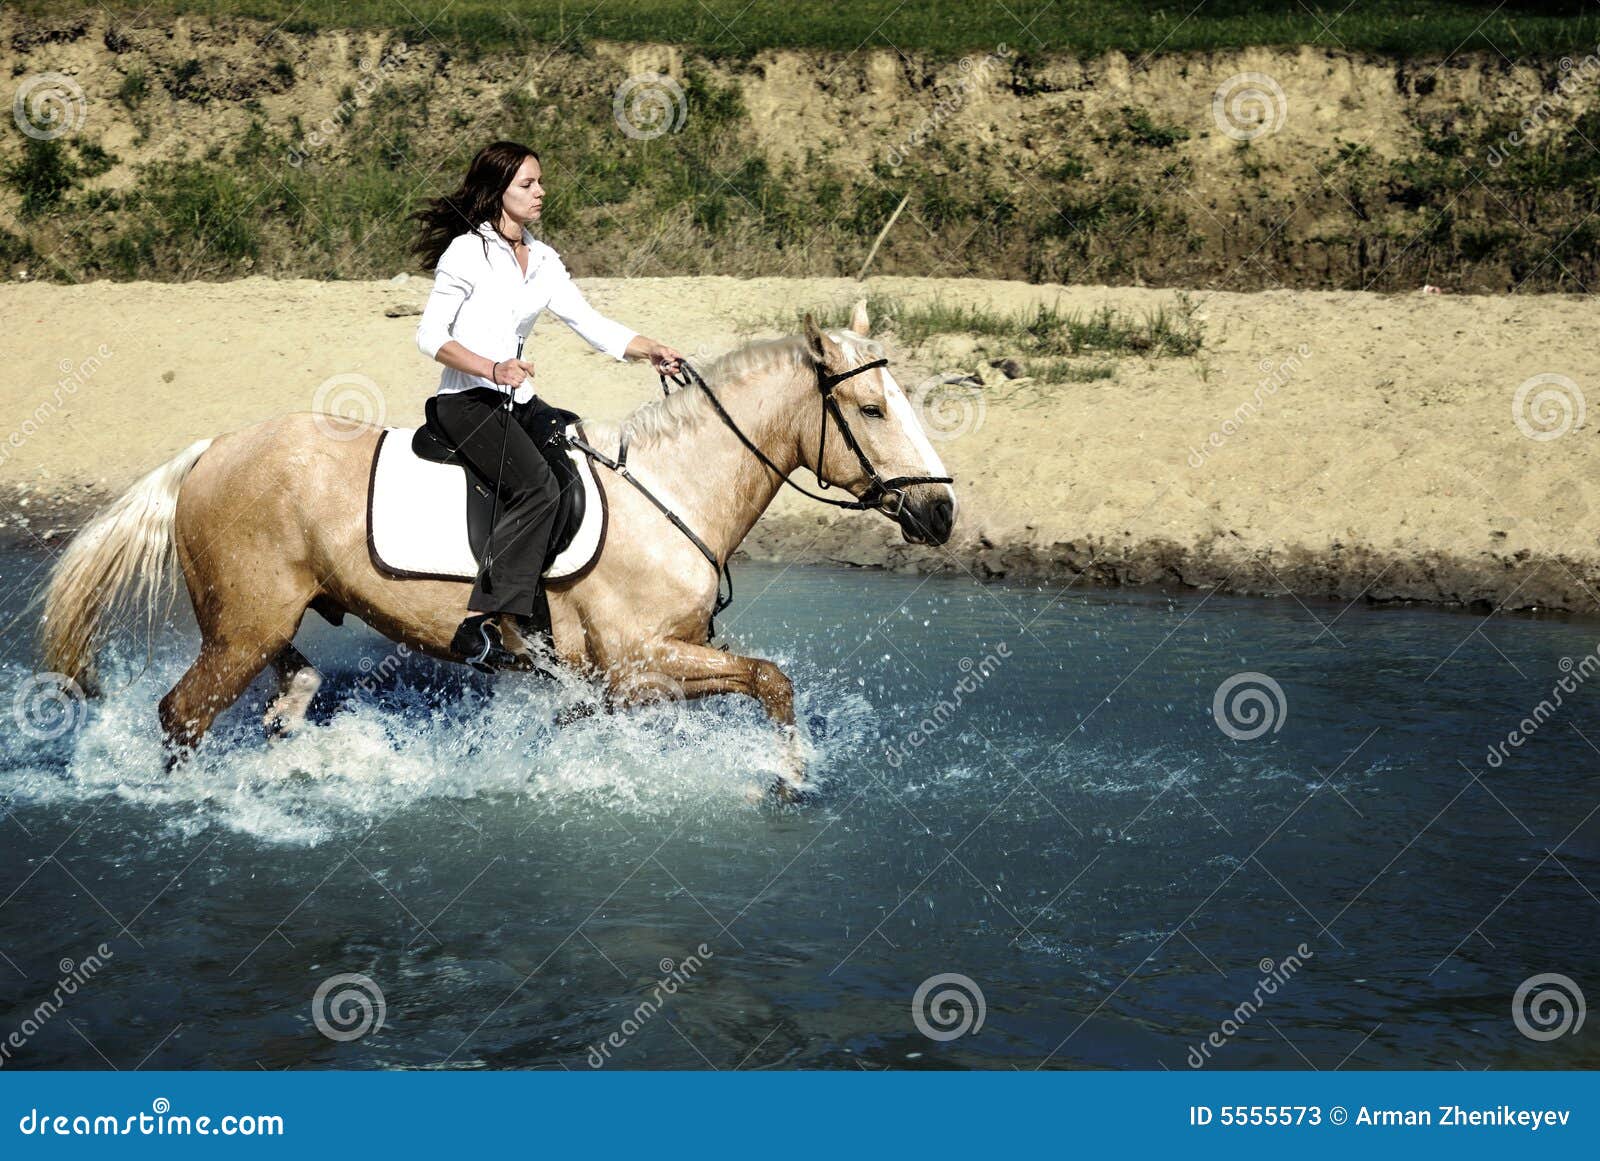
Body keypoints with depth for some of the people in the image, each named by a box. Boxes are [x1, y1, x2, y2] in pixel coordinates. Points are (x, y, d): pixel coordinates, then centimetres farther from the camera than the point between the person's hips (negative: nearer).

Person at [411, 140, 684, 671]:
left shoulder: (542, 260, 13)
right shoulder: (466, 252, -8)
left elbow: (589, 322, 8)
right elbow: (430, 337, -10)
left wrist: (649, 350, -7)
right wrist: (492, 369, -24)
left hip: (517, 401, 8)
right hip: (466, 400, -8)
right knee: (536, 486, -28)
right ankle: (482, 622, -31)